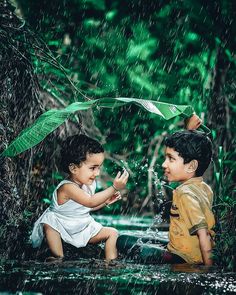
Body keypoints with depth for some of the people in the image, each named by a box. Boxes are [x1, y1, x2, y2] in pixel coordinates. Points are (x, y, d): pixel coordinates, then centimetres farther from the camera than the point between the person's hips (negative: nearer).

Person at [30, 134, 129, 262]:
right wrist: (114, 188, -46)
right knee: (49, 225, -38)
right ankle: (58, 257, -30)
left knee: (112, 233, -2)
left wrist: (106, 201, -5)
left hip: (84, 227, 7)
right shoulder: (67, 187, -32)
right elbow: (90, 202, -42)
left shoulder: (89, 183, -5)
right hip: (62, 226, -7)